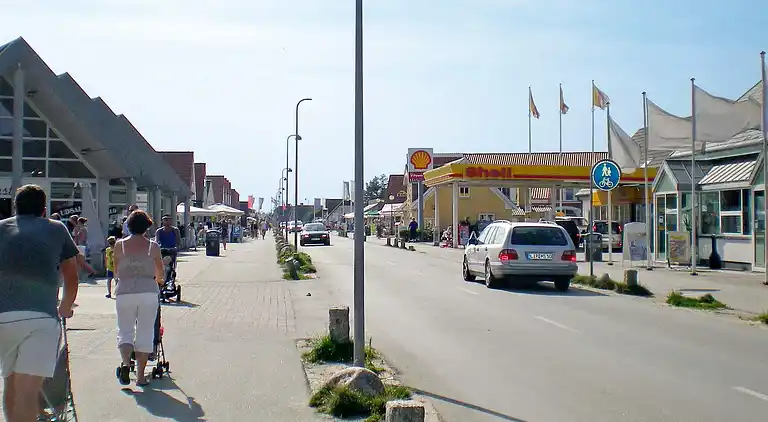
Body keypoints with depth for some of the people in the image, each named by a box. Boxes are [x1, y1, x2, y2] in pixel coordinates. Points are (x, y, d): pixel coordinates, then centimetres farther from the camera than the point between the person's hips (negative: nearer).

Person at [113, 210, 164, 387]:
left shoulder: (120, 245, 2)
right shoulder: (153, 246, 1)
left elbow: (116, 272, 10)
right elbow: (160, 273, 11)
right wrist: (157, 280, 34)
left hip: (125, 292, 0)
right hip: (148, 292, 0)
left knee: (125, 331, 11)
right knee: (145, 334, 8)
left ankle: (126, 363, -14)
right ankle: (141, 376, 11)